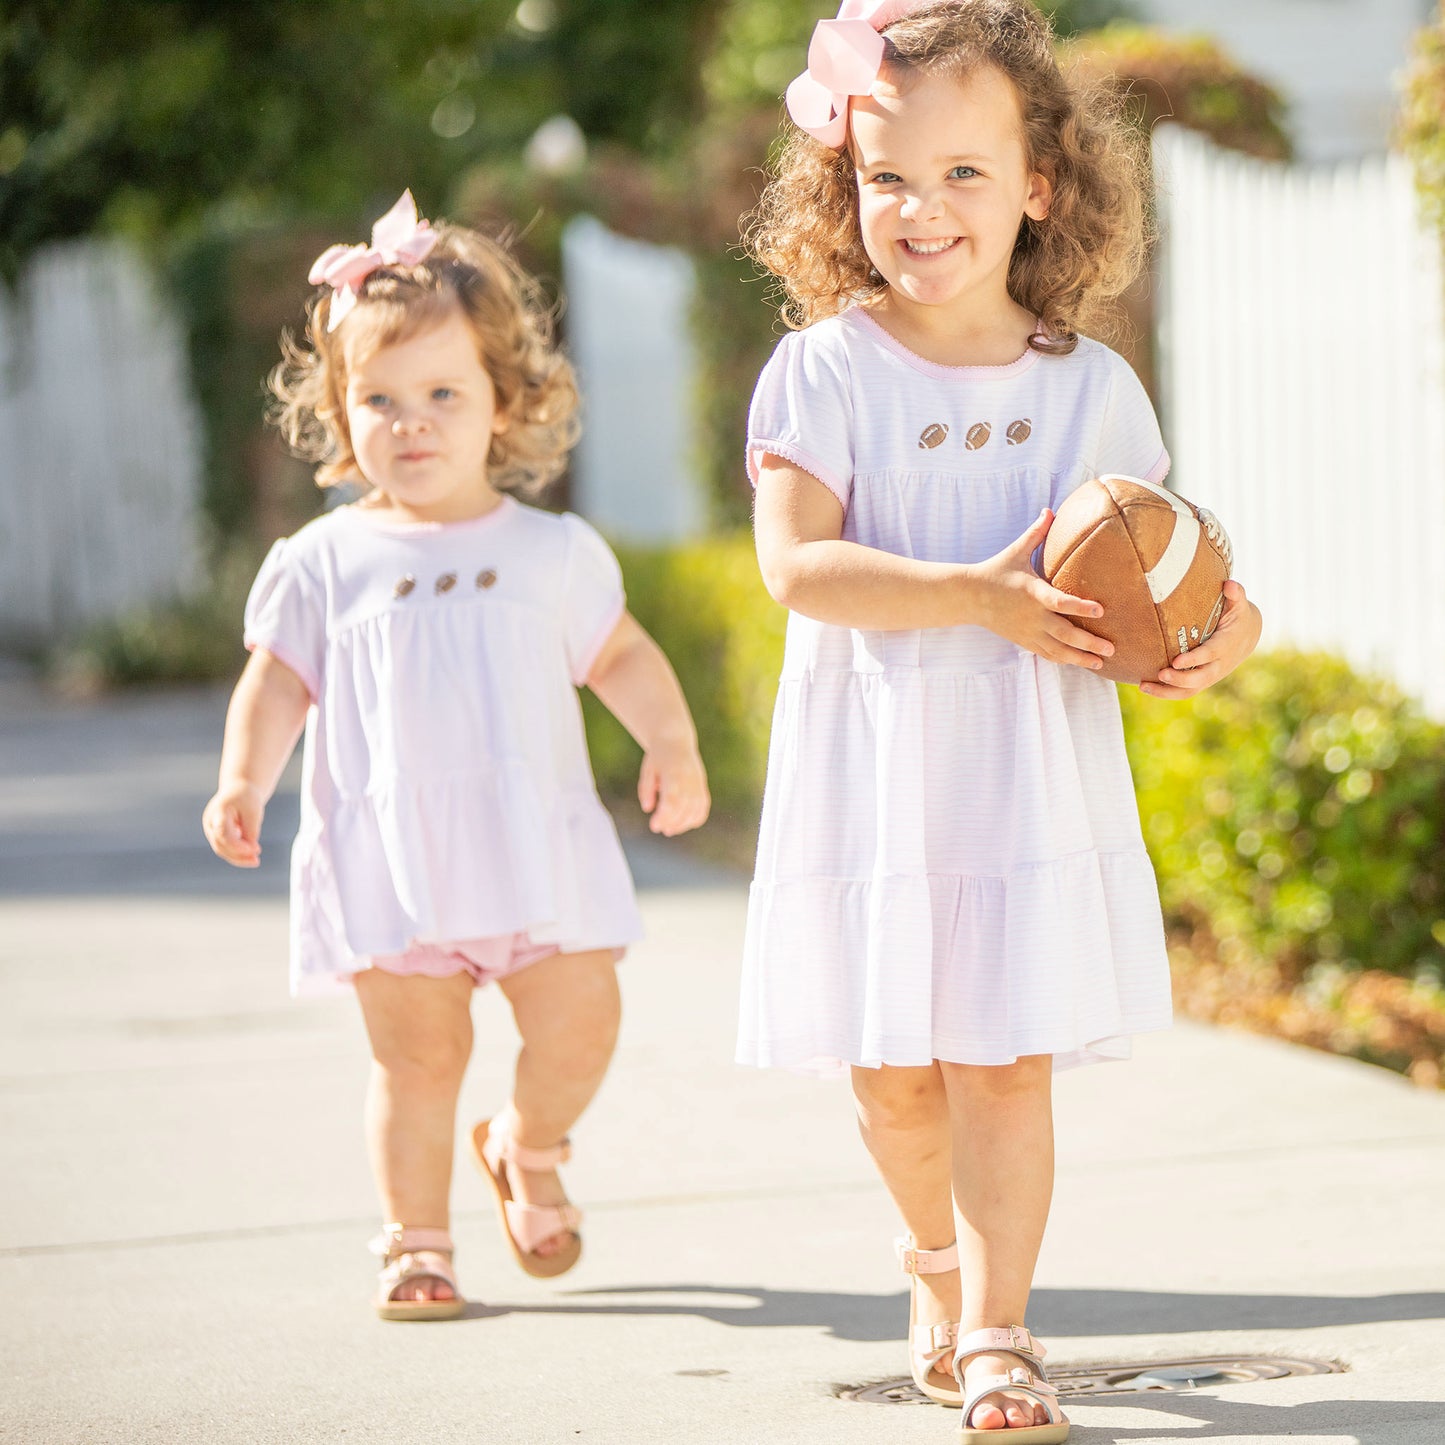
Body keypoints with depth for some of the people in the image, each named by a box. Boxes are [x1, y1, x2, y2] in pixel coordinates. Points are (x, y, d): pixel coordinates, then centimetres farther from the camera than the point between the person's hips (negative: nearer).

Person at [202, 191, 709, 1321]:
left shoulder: (555, 552, 8)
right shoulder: (323, 563, 5)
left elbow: (621, 655, 14)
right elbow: (277, 682, 5)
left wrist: (672, 744, -1)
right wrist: (243, 780, -11)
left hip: (536, 839, 1)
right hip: (386, 851, -1)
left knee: (578, 1026, -3)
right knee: (418, 1055, 0)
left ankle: (529, 1149, 29)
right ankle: (417, 1242, 16)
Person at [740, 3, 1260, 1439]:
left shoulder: (1089, 386, 2)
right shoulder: (824, 370, -6)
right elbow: (798, 564, -17)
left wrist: (1221, 626, -13)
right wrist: (982, 595, -25)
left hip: (1029, 774, 0)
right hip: (870, 768, 0)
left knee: (1003, 1057, -5)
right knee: (890, 1070, 10)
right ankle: (940, 1268, 37)